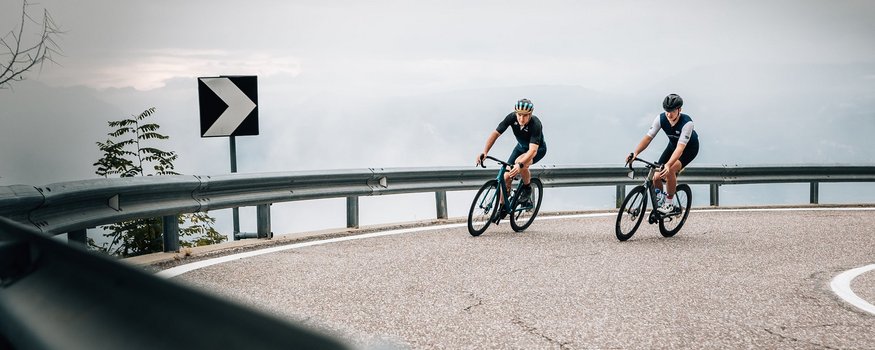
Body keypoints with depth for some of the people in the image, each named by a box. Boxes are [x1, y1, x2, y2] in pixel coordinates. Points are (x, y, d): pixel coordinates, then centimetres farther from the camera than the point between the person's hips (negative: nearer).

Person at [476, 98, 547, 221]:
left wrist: (520, 164, -63)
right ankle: (502, 209, 11)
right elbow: (495, 133, -22)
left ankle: (527, 188, -8)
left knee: (520, 163, -36)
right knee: (507, 177, -6)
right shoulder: (512, 117, -25)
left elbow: (533, 150, -47)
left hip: (538, 149, -5)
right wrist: (484, 152, -36)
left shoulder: (535, 125, -38)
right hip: (521, 147, 5)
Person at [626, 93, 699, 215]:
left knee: (669, 171, -31)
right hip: (673, 145, 5)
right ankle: (659, 205, 16)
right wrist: (635, 153, -39)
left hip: (689, 147, -5)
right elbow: (648, 137, -23)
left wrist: (668, 165, -57)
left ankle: (670, 204, -14)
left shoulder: (687, 123, -36)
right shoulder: (661, 118, -23)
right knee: (656, 177, -9)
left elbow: (680, 148, -43)